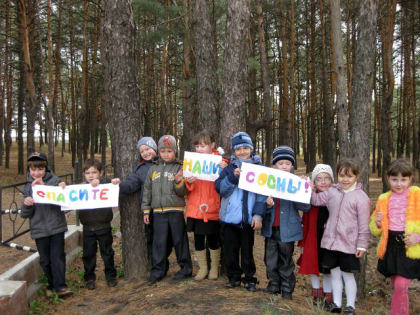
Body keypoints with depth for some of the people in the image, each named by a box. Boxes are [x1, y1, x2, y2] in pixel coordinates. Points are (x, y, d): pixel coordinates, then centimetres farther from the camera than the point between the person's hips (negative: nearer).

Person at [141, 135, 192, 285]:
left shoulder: (179, 168, 0)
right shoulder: (153, 169, 10)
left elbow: (182, 192, -4)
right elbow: (147, 190, 14)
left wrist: (178, 182, -24)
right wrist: (146, 210, 11)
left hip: (176, 211, -2)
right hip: (158, 212, 3)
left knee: (180, 240, 6)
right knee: (159, 242, 5)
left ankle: (186, 268, 20)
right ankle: (157, 271, 15)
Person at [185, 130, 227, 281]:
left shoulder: (219, 162, -3)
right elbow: (186, 187, 6)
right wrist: (189, 182, -17)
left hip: (212, 209, -3)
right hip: (195, 209, 3)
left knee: (213, 239, 8)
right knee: (198, 239, 9)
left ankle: (214, 268, 27)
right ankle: (203, 268, 26)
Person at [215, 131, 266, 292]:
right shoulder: (229, 168, 5)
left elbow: (262, 193, -2)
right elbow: (220, 188, -5)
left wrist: (258, 214, -10)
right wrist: (232, 177, -19)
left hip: (248, 218, -2)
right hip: (230, 217, 2)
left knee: (247, 250, 8)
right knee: (231, 250, 11)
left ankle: (249, 278, 21)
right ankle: (234, 277, 25)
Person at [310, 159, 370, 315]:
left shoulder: (361, 197, -11)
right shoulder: (332, 191, 3)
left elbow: (364, 224, -9)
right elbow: (317, 200, 12)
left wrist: (362, 245, -8)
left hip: (348, 244, -5)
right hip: (331, 242, 5)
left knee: (348, 275, 8)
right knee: (334, 274, 15)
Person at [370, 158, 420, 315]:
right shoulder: (384, 199, 7)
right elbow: (376, 231, 14)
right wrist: (377, 223, -7)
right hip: (390, 248, 4)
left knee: (401, 286, -10)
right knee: (397, 287, 14)